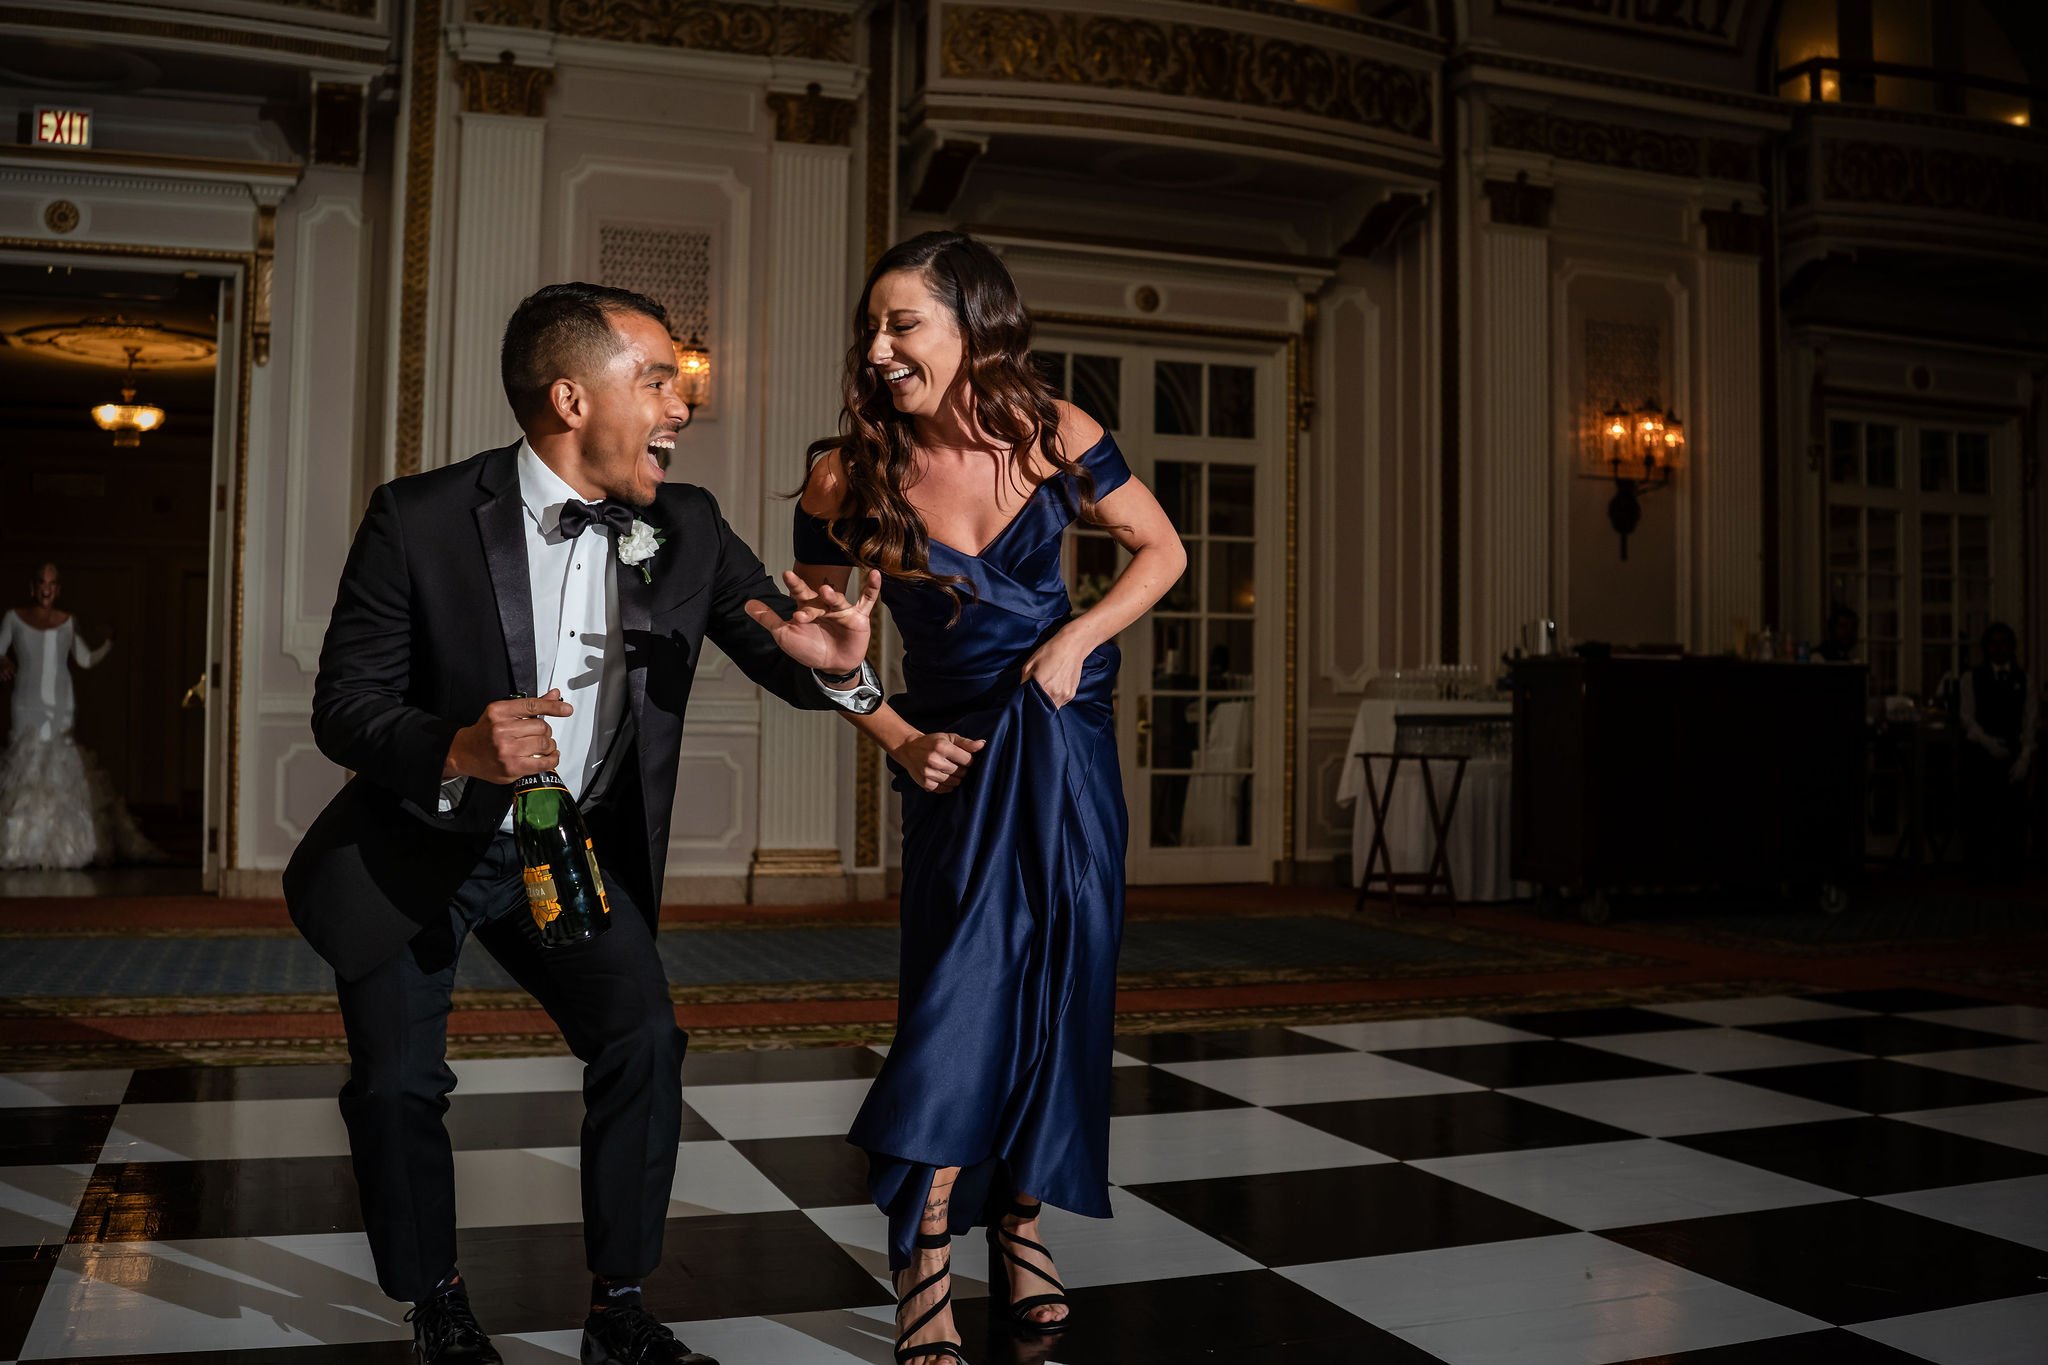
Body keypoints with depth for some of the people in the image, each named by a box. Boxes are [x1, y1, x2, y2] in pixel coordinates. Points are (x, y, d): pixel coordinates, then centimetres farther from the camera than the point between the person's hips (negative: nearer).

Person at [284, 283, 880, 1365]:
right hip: (414, 849, -2)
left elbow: (783, 655, -4)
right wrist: (458, 749, -37)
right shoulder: (420, 520, -20)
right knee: (397, 1081, -3)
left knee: (643, 1039, -12)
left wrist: (830, 660, -30)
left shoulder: (687, 529, -9)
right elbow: (342, 705, -16)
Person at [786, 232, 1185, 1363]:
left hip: (1065, 729, 2)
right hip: (951, 748, -2)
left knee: (1060, 972, 2)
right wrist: (898, 740, -12)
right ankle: (925, 1271, -7)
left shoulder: (1052, 435, -11)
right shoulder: (850, 476, -14)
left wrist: (1077, 637, -13)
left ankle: (1020, 1216, 20)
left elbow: (1161, 550, 1)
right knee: (965, 972, -12)